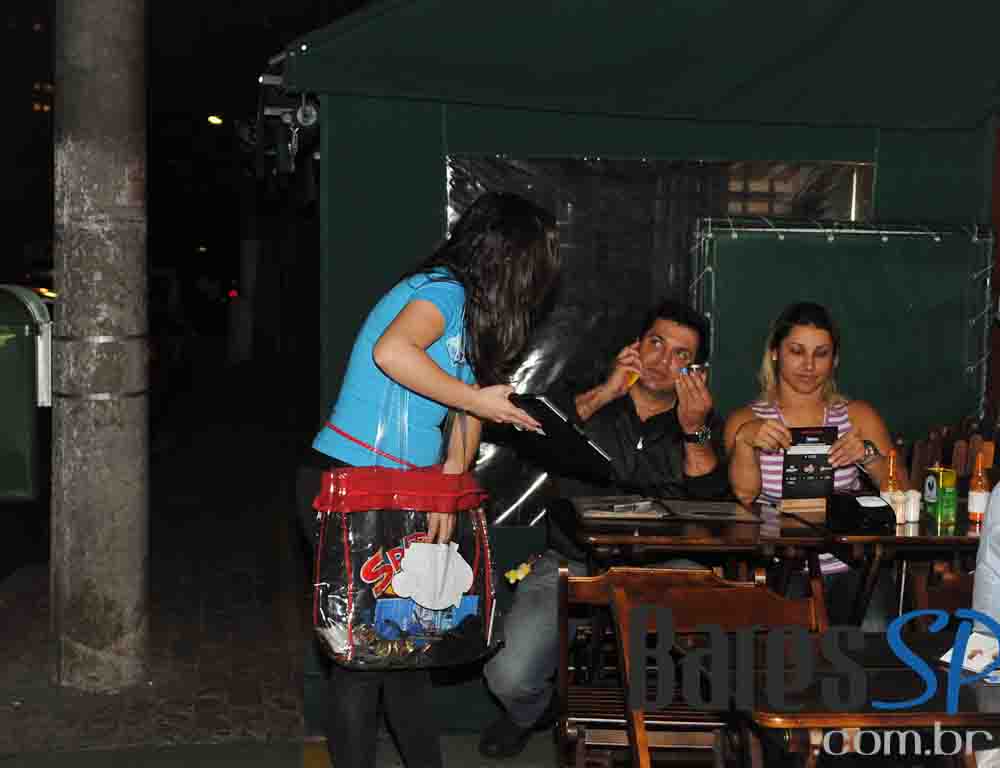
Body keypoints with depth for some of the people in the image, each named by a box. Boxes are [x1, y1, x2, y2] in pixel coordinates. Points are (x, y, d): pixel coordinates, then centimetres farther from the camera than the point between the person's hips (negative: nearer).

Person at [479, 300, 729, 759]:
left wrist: (695, 431, -13)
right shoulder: (589, 402, 11)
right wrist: (605, 394, -11)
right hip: (572, 565, 0)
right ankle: (531, 712, 21)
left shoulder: (704, 426, 11)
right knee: (508, 676, -18)